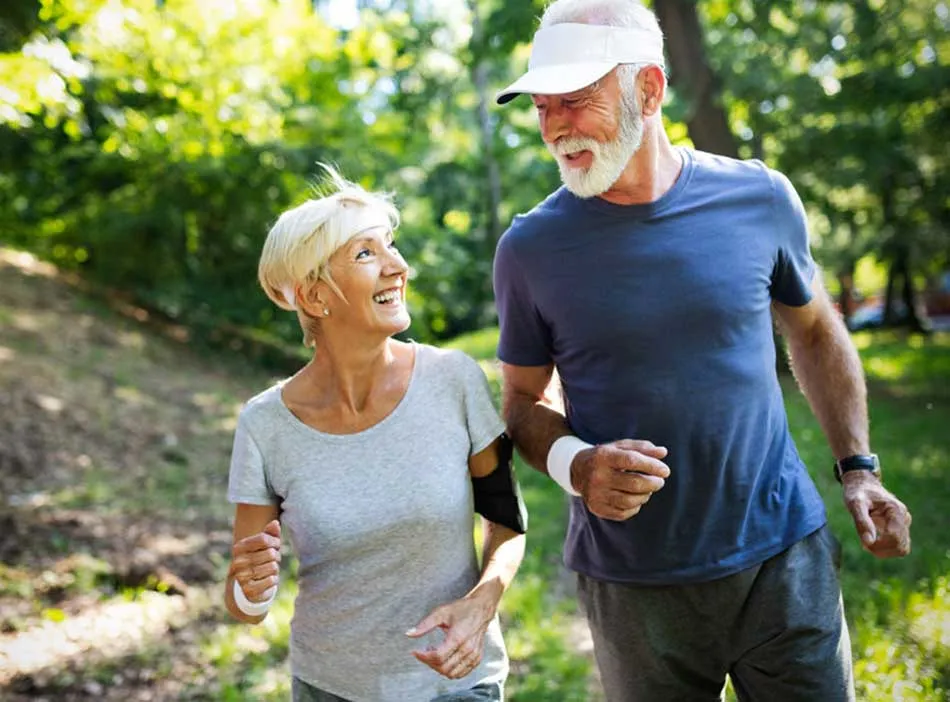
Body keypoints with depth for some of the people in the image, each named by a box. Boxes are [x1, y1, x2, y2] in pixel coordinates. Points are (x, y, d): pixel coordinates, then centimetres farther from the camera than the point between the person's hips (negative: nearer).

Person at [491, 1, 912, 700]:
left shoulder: (759, 198, -5)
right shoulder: (530, 248, -7)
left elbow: (815, 332, 11)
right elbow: (527, 399, 4)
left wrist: (858, 467, 4)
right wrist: (573, 465, -17)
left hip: (783, 557, 1)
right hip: (630, 584, 0)